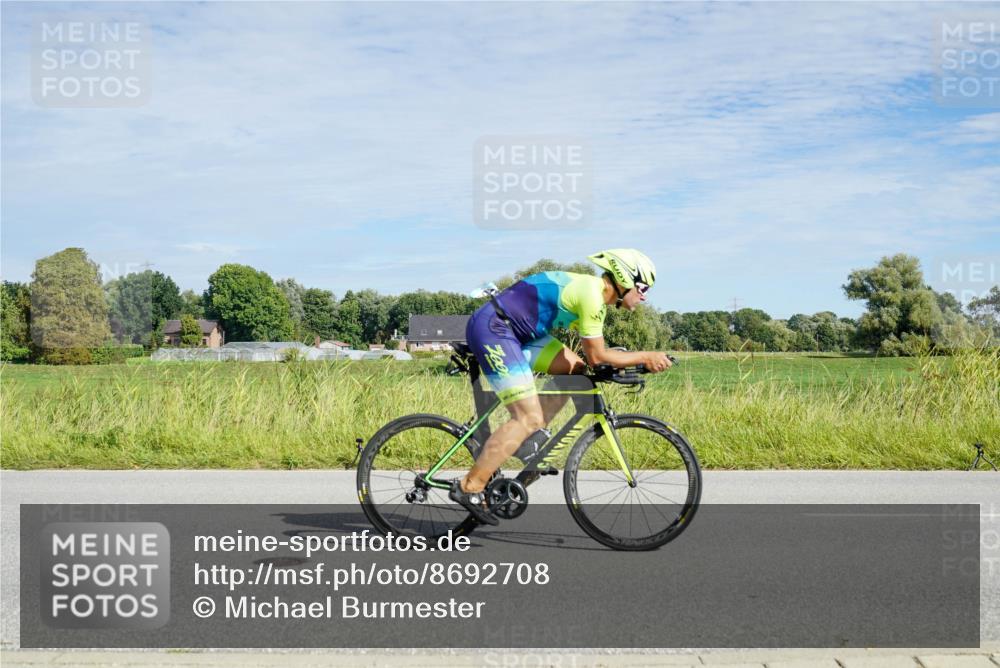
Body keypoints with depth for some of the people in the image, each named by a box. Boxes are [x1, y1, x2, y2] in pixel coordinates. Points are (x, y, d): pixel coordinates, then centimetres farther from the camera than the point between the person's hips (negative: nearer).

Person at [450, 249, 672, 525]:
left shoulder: (591, 290, 15)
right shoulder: (592, 295, -15)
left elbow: (593, 355, 20)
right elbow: (597, 357, -12)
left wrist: (640, 362, 12)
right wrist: (646, 357, -6)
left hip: (509, 330, 10)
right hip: (492, 328, -10)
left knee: (575, 368, 10)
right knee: (528, 418, -13)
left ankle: (531, 434, 10)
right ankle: (469, 487, -9)